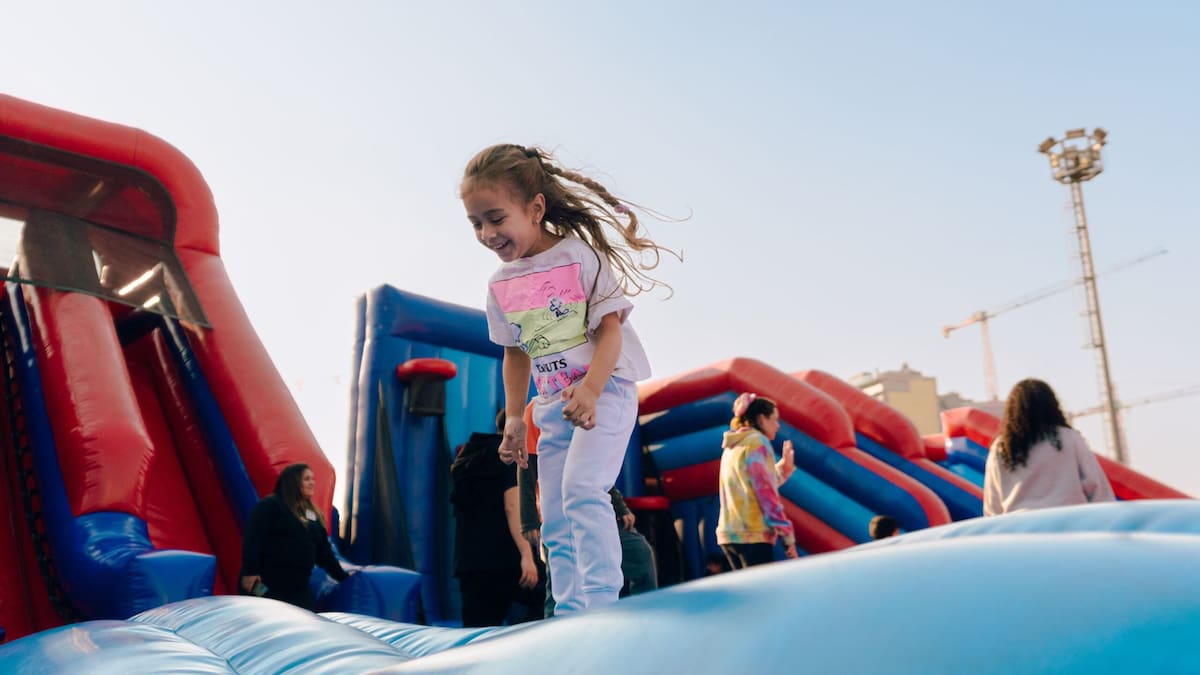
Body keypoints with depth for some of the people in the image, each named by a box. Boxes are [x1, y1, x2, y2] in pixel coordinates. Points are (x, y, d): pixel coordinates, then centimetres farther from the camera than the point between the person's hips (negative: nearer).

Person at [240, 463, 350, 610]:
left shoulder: (314, 515, 17)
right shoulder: (270, 506, -5)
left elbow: (324, 553, 20)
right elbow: (252, 540, -13)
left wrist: (343, 577, 18)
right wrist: (250, 572, -21)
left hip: (298, 589, 7)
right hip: (266, 586, -7)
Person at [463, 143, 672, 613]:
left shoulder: (580, 255, -11)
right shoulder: (501, 285, 6)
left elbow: (610, 328, -14)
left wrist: (590, 390, -29)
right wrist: (514, 418, 10)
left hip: (604, 390, -7)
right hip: (553, 406, 7)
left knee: (581, 489, -26)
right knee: (555, 523, 6)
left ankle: (602, 605, -22)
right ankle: (570, 616, 14)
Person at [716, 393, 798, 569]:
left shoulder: (732, 447, 19)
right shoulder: (758, 441, -7)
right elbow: (766, 493, -13)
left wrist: (784, 465, 29)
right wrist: (787, 535, -11)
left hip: (729, 533, 9)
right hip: (752, 534, -9)